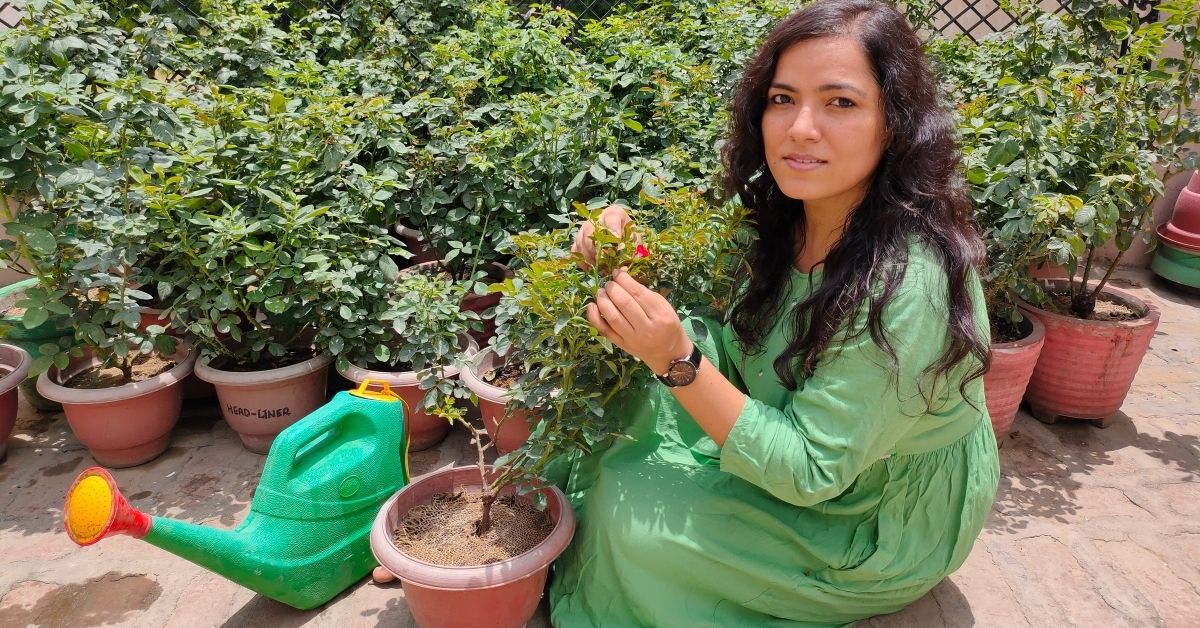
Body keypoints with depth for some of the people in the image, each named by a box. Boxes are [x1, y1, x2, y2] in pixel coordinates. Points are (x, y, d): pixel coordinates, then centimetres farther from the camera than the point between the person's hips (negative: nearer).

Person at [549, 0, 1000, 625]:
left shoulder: (905, 285, -33)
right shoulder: (790, 221, -10)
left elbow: (808, 473, -28)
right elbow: (738, 363, -7)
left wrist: (676, 359, -36)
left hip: (882, 528, -6)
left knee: (629, 506, -13)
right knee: (636, 408, 0)